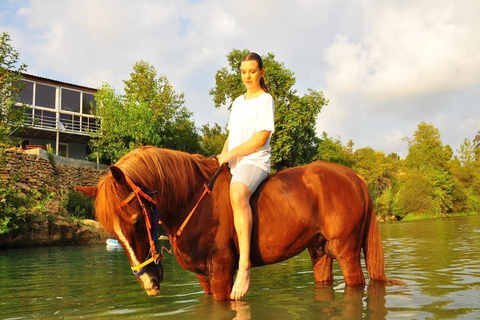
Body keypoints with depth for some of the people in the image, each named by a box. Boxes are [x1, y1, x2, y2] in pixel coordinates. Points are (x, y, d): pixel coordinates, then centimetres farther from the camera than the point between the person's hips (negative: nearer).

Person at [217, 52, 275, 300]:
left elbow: (261, 138, -11)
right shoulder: (238, 102, 21)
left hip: (254, 161, -9)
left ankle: (244, 265, -41)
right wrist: (221, 157, 4)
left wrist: (230, 155, -13)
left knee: (237, 193, -38)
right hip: (232, 165, 9)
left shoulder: (265, 99, -1)